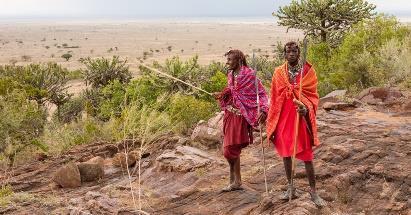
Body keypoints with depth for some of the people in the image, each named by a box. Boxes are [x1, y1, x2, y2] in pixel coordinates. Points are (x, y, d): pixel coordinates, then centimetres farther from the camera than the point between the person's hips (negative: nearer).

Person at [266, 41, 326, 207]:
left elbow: (313, 95, -4)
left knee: (307, 156, 0)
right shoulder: (278, 73, 3)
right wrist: (271, 123, 8)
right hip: (283, 118, 3)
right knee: (285, 153, 11)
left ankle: (313, 192, 11)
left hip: (301, 117, -3)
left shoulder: (308, 71, -4)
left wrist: (306, 108, -25)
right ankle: (291, 188, 25)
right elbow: (274, 98, 8)